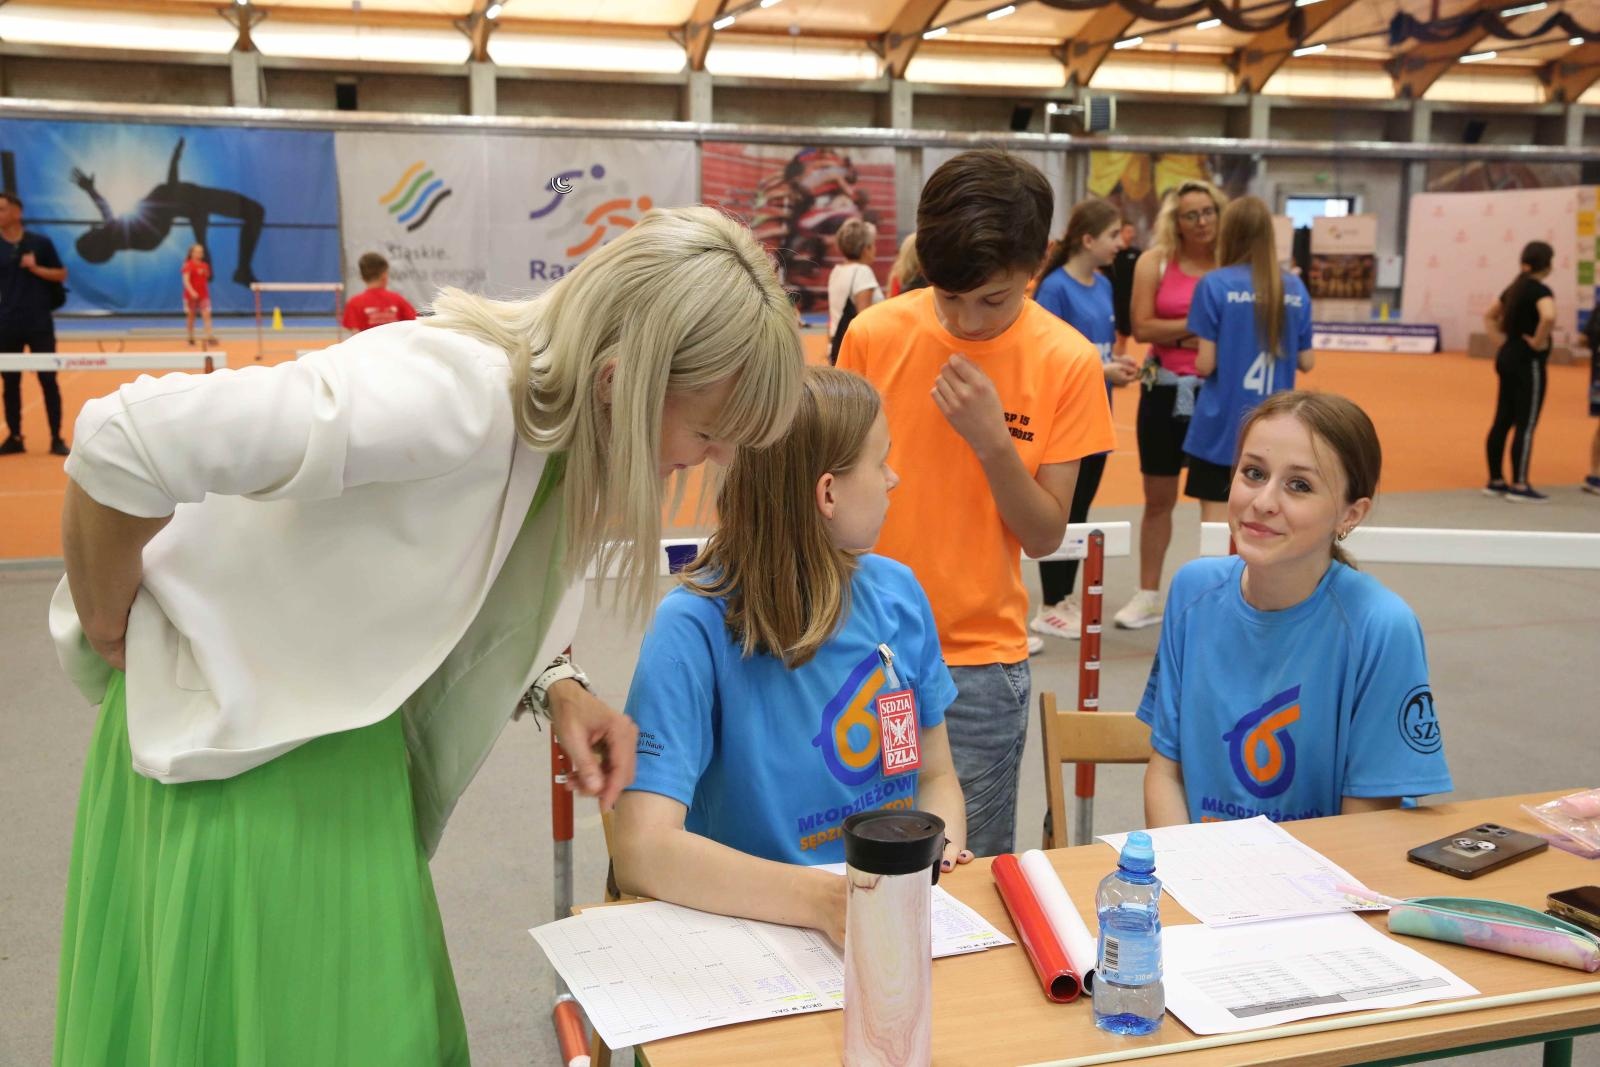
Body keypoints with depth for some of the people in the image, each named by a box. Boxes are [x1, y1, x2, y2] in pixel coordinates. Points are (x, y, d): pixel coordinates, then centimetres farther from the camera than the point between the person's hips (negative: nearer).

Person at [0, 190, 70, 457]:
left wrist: (35, 268, -12)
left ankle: (56, 439, 4)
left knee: (48, 380, -1)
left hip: (39, 324, -2)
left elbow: (61, 274, 3)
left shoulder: (41, 242, 0)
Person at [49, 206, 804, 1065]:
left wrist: (558, 691, -8)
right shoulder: (453, 401, -33)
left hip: (351, 749, 7)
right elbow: (124, 443, -34)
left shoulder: (559, 419, -6)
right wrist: (111, 632, -17)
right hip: (234, 748, -7)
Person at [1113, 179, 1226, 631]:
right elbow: (1142, 327, -9)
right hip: (1166, 390, 1)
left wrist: (1196, 336, -18)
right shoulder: (1155, 261, -1)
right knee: (1158, 498, 12)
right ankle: (1148, 596, 25)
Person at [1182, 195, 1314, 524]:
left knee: (1217, 523, 3)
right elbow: (1306, 361, 7)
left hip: (1222, 427, -4)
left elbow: (1206, 364, -12)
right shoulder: (1295, 288, 2)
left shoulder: (1215, 285, -10)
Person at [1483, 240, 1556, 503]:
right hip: (1528, 362, -8)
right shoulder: (1540, 289, -14)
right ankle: (1519, 485, -2)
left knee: (1503, 421, 11)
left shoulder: (1515, 288, 11)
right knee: (1526, 424, -4)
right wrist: (1538, 341, -20)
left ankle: (1496, 481, 17)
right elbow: (1548, 316, -35)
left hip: (1507, 357, 8)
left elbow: (1489, 316, 23)